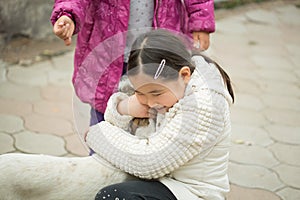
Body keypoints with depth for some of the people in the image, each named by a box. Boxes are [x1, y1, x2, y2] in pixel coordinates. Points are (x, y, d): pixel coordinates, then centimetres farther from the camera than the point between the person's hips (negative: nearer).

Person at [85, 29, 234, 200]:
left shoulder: (202, 105, -25)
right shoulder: (161, 86, 0)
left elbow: (149, 162, -26)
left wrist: (98, 133, -13)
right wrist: (124, 108, -15)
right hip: (164, 179, 9)